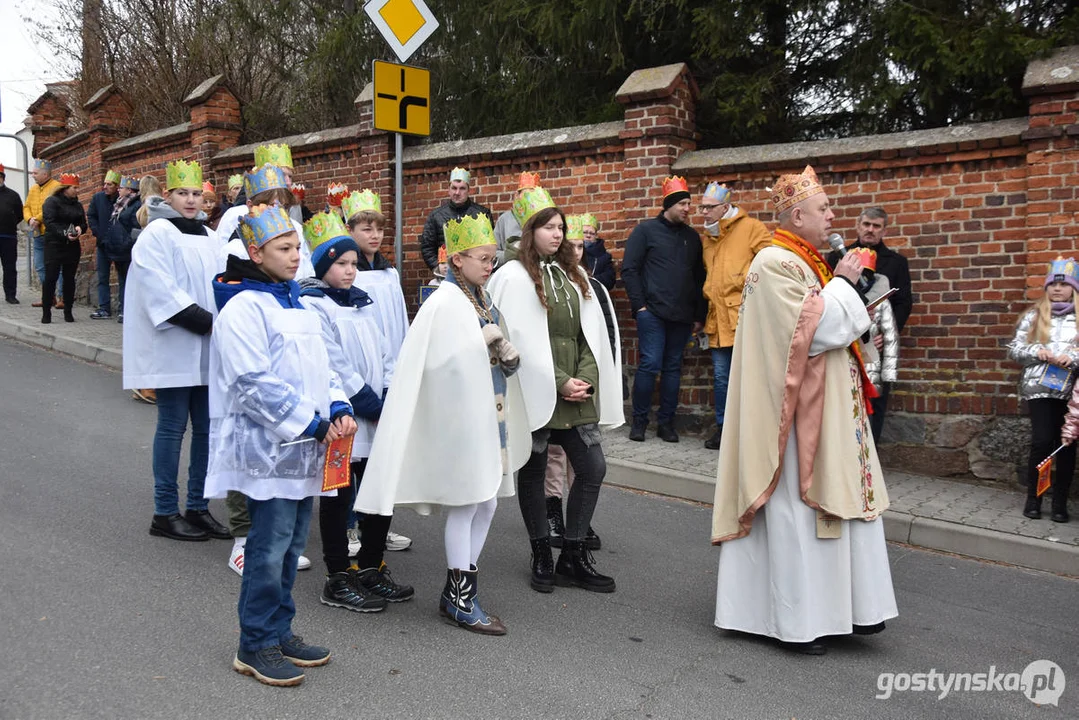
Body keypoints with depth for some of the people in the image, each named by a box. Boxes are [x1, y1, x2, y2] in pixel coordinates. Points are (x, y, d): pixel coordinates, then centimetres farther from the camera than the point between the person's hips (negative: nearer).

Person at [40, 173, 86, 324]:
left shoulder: (77, 205, 15)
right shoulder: (52, 202, -4)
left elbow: (83, 223, 14)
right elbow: (49, 223, -14)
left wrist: (79, 228, -9)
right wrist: (64, 234, -26)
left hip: (73, 246, 5)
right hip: (54, 245, -5)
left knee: (69, 279, 7)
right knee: (50, 278, -6)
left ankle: (68, 311, 14)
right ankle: (46, 312, 1)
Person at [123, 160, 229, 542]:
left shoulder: (210, 237, 15)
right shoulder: (156, 234, -5)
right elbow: (162, 293, -15)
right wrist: (209, 322, -19)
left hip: (209, 349, 6)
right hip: (174, 348, -6)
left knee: (207, 427, 7)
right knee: (173, 427, -1)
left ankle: (198, 507, 16)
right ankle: (165, 513, 9)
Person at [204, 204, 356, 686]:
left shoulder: (293, 303, 16)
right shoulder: (242, 307, -12)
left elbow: (319, 365, 18)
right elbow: (255, 385, -20)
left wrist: (338, 408, 1)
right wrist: (312, 425, -18)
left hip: (303, 448, 8)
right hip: (268, 448, -8)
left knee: (292, 543, 15)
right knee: (270, 548, -1)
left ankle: (279, 630, 28)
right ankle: (256, 646, 14)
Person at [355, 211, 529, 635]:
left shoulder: (483, 301, 11)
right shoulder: (444, 303, -14)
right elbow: (441, 362, -21)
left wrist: (508, 356, -3)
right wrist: (487, 342, -21)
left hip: (490, 416, 8)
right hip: (461, 418, -8)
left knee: (486, 504, 12)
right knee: (465, 505, 1)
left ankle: (460, 588, 26)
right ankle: (459, 599, 15)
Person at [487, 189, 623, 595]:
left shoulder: (573, 275, 13)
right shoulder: (514, 276, -7)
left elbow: (590, 333, 9)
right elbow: (520, 340, -13)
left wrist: (585, 379, -4)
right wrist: (558, 382, -13)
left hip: (577, 393, 6)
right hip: (536, 391, -6)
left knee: (593, 469, 2)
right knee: (533, 471, 7)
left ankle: (573, 557, 16)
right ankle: (542, 558, 22)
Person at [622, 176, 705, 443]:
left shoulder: (692, 236, 15)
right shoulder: (646, 230, 2)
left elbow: (699, 278, 17)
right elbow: (629, 270, -2)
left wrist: (699, 314, 12)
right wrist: (640, 305, -9)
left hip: (682, 316, 5)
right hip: (652, 312, -4)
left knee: (673, 368, 7)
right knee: (650, 364, -9)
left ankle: (666, 422, 14)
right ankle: (639, 420, 4)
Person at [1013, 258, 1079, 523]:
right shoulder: (1034, 315, 6)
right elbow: (1014, 349, 5)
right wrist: (1036, 352, -11)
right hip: (1039, 388, -1)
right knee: (1042, 441, -8)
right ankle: (1033, 498, 8)